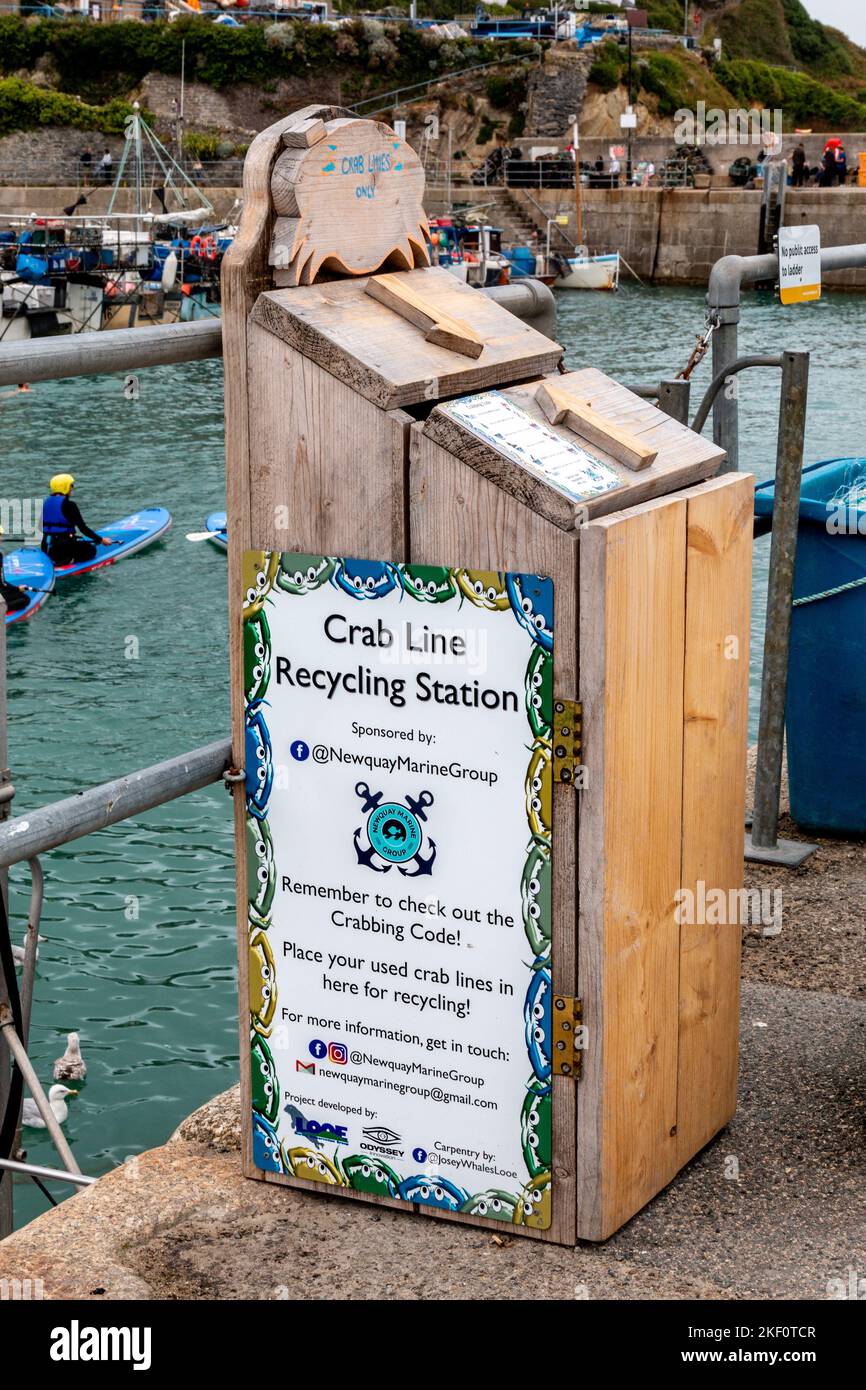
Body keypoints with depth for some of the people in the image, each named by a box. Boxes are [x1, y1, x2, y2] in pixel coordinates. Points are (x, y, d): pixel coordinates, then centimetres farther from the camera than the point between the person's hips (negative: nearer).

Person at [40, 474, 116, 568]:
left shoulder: (47, 503, 9)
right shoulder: (69, 505, -12)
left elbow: (42, 526, 20)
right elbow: (83, 528, -11)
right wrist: (101, 540, -2)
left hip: (46, 547, 7)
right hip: (62, 547, -7)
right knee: (91, 549, 12)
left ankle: (51, 560, 8)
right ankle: (68, 560, -12)